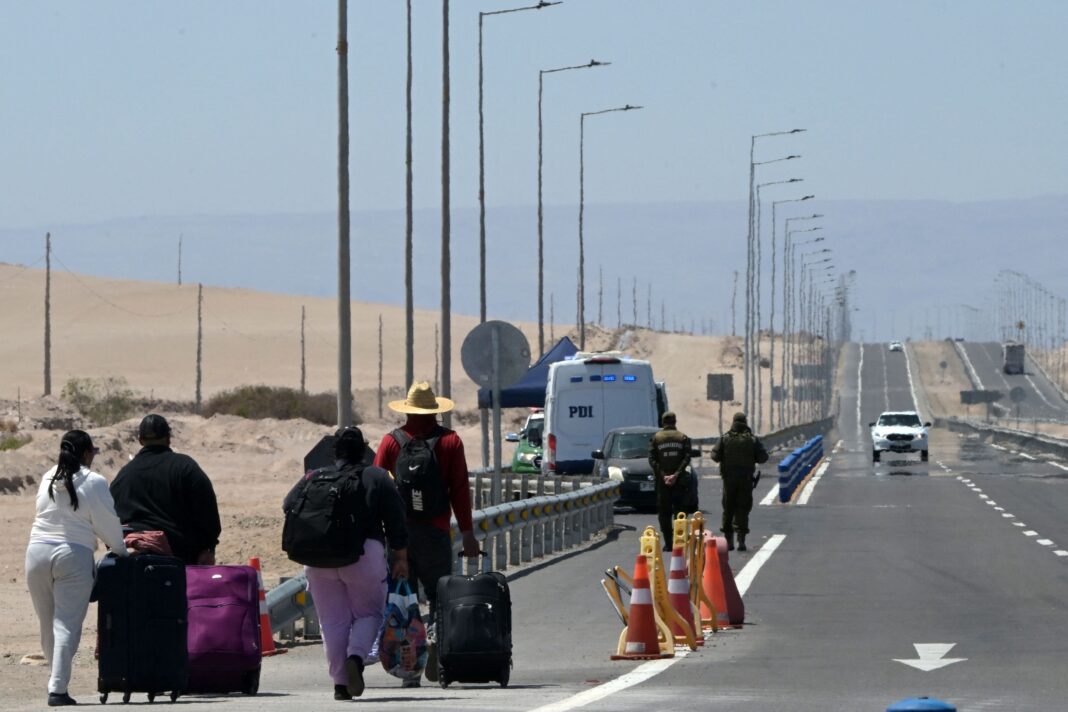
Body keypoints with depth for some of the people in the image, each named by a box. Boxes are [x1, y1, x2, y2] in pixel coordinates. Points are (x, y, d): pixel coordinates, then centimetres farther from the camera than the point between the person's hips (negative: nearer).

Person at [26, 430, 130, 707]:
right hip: (73, 557, -4)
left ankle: (58, 682, 19)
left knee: (48, 625, 12)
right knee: (67, 625, -4)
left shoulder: (48, 479, 11)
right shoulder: (94, 482, -4)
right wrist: (121, 551, 17)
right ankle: (57, 688, -11)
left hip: (38, 552, 4)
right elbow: (108, 525, -1)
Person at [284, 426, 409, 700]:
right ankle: (356, 657, -15)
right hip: (364, 553, -2)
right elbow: (396, 523, 2)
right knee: (369, 613, 12)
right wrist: (400, 558, 7)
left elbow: (289, 506, 3)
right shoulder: (378, 479, 5)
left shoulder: (314, 478, 9)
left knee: (333, 621, 8)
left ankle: (340, 683, 5)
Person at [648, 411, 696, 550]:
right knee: (680, 511, 6)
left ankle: (668, 543, -1)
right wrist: (676, 475, -12)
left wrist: (662, 475, -9)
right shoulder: (683, 438, 2)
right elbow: (686, 458, -8)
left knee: (664, 514, 4)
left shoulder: (656, 438, 2)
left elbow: (652, 459, -6)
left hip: (662, 481, 0)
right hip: (679, 481, 0)